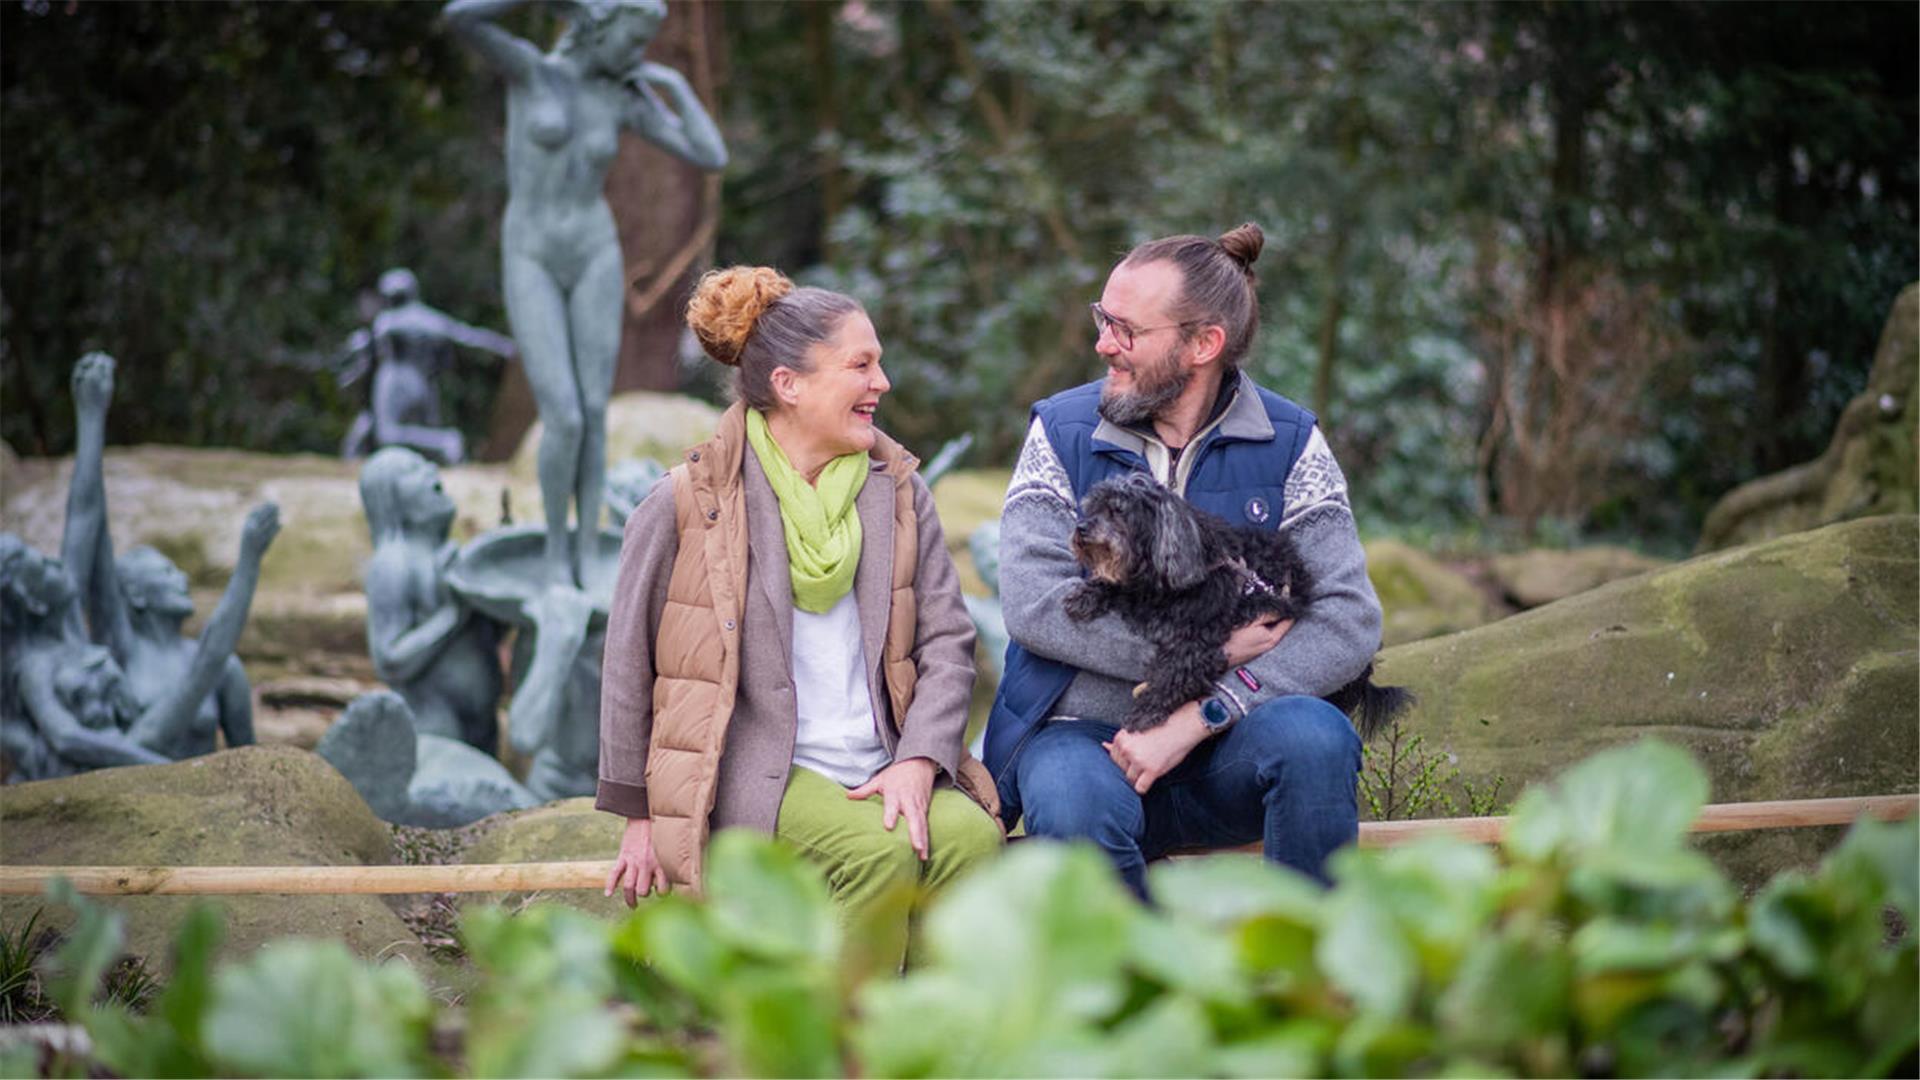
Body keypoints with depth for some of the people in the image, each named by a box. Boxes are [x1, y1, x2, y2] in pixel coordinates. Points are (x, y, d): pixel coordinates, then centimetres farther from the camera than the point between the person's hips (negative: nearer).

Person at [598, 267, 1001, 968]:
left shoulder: (897, 490, 11)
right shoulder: (687, 503, -1)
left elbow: (947, 640, 9)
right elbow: (630, 664, 6)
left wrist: (918, 761, -8)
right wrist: (638, 814, 8)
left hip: (881, 770, 4)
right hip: (753, 772, -4)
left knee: (970, 833, -27)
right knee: (880, 851, -31)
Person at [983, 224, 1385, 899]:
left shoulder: (1288, 443, 3)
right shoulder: (1062, 432, 4)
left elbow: (1349, 620, -8)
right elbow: (1034, 603, -10)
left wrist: (1199, 715, -20)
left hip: (1222, 748, 1)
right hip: (1082, 734, -1)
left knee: (1315, 738, -32)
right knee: (1074, 806, -35)